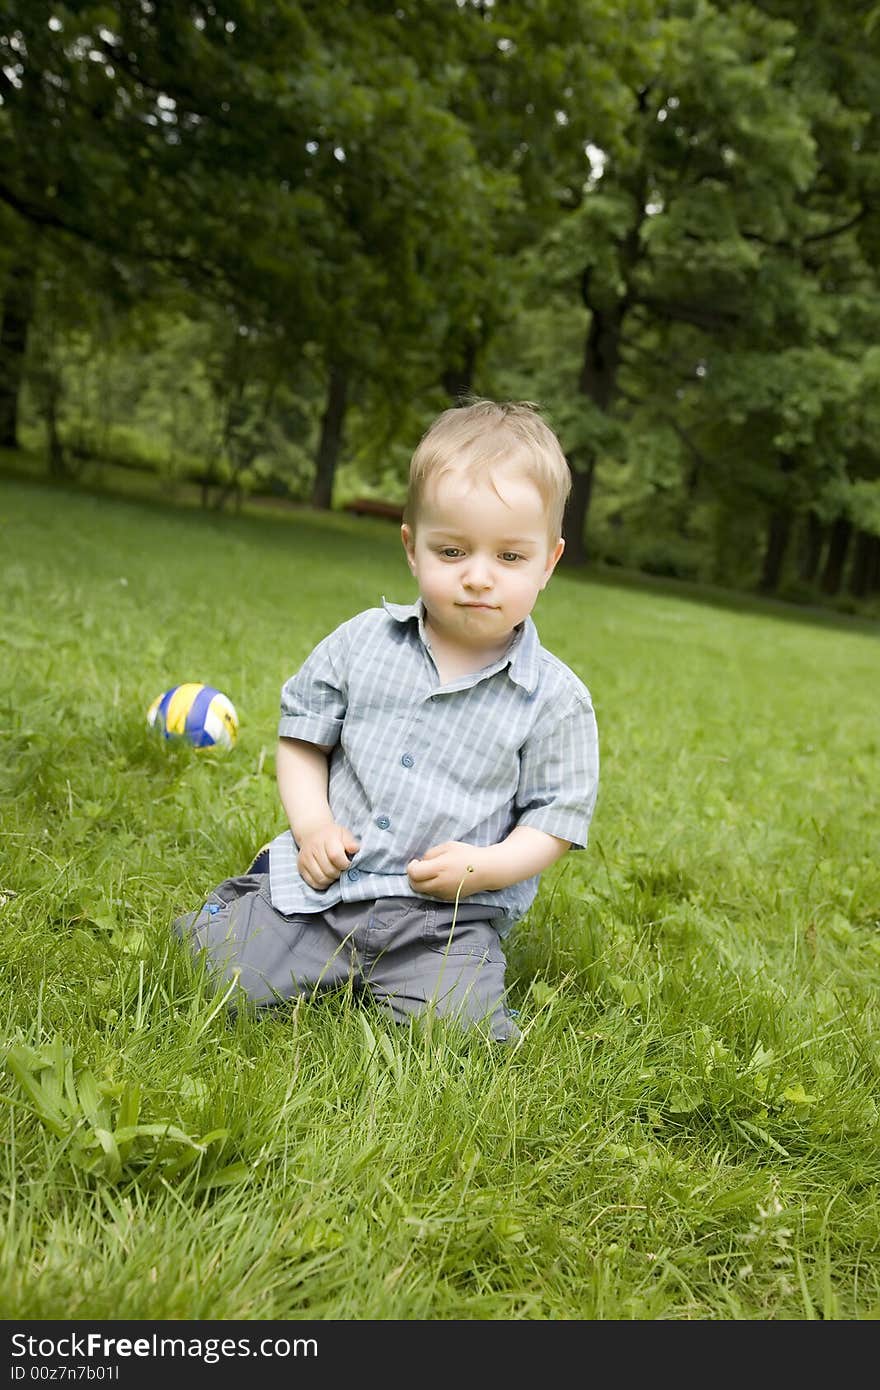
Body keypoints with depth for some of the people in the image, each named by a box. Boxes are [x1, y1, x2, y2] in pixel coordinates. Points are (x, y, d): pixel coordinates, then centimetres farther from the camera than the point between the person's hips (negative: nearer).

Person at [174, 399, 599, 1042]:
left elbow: (556, 818, 1)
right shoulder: (364, 641, 0)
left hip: (448, 919, 0)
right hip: (322, 886, 1)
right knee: (221, 978, -12)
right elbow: (303, 734, 10)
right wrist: (312, 823, -6)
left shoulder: (557, 699, -5)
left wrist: (487, 866, -16)